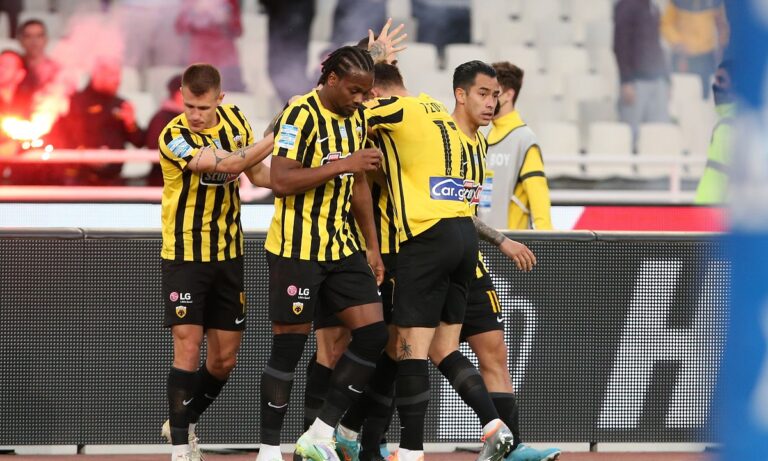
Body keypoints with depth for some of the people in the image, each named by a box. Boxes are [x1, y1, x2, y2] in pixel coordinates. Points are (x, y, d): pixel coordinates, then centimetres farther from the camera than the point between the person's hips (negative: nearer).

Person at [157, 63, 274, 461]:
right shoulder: (174, 137, -19)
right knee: (188, 348, -14)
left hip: (228, 253, 6)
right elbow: (227, 164, -29)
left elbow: (258, 173, 12)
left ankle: (184, 423, 30)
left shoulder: (234, 119, 1)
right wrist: (277, 137, -25)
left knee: (224, 359, 8)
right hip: (185, 254, -6)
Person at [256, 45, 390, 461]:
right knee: (290, 346, -3)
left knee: (373, 334, -3)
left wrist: (372, 248, 18)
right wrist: (342, 165, -26)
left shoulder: (356, 119, 10)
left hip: (340, 247, 7)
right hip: (295, 250, -7)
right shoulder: (301, 115, -15)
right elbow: (281, 181, -22)